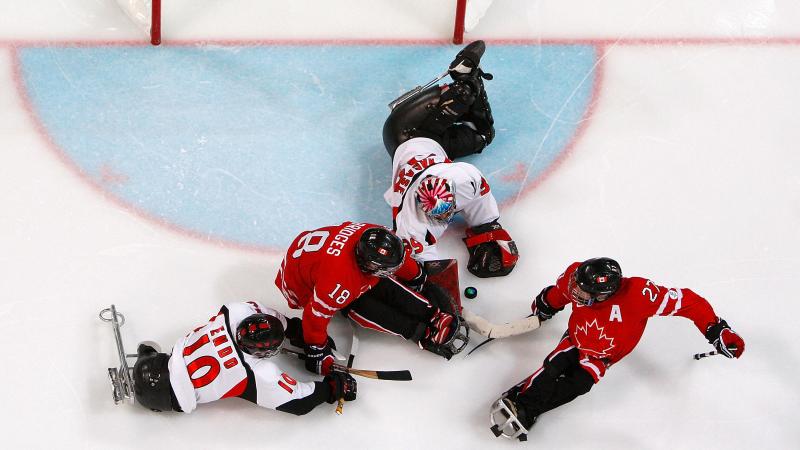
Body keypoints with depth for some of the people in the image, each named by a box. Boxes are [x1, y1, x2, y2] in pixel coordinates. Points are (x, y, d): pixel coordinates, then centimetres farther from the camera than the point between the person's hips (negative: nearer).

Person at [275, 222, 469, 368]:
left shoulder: (374, 236, -26)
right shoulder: (339, 283, -44)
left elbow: (401, 259, -4)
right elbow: (315, 316, -33)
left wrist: (417, 277, 13)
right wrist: (316, 352, -19)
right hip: (305, 285, -6)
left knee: (387, 287, -8)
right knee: (368, 309, -19)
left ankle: (435, 316, -4)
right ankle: (426, 334, -12)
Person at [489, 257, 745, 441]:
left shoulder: (638, 294, -40)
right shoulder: (575, 277, -27)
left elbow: (687, 302, -33)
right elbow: (558, 292, 0)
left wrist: (717, 331, -31)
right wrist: (544, 307, 20)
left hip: (603, 354, -2)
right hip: (577, 338, 2)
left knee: (578, 384, -26)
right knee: (555, 367, -26)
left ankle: (525, 412, -27)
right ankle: (518, 402, -29)